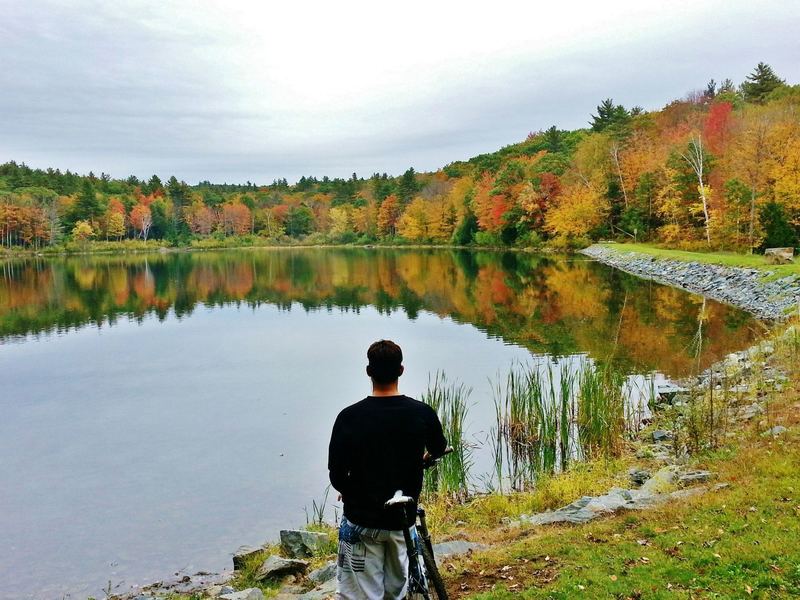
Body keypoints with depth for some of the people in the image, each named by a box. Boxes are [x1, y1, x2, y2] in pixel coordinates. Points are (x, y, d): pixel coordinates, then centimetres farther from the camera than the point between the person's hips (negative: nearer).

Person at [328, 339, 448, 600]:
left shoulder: (349, 417, -17)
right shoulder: (422, 413, -11)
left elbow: (337, 477, -13)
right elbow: (438, 449, 11)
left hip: (362, 522, -2)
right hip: (403, 519, 3)